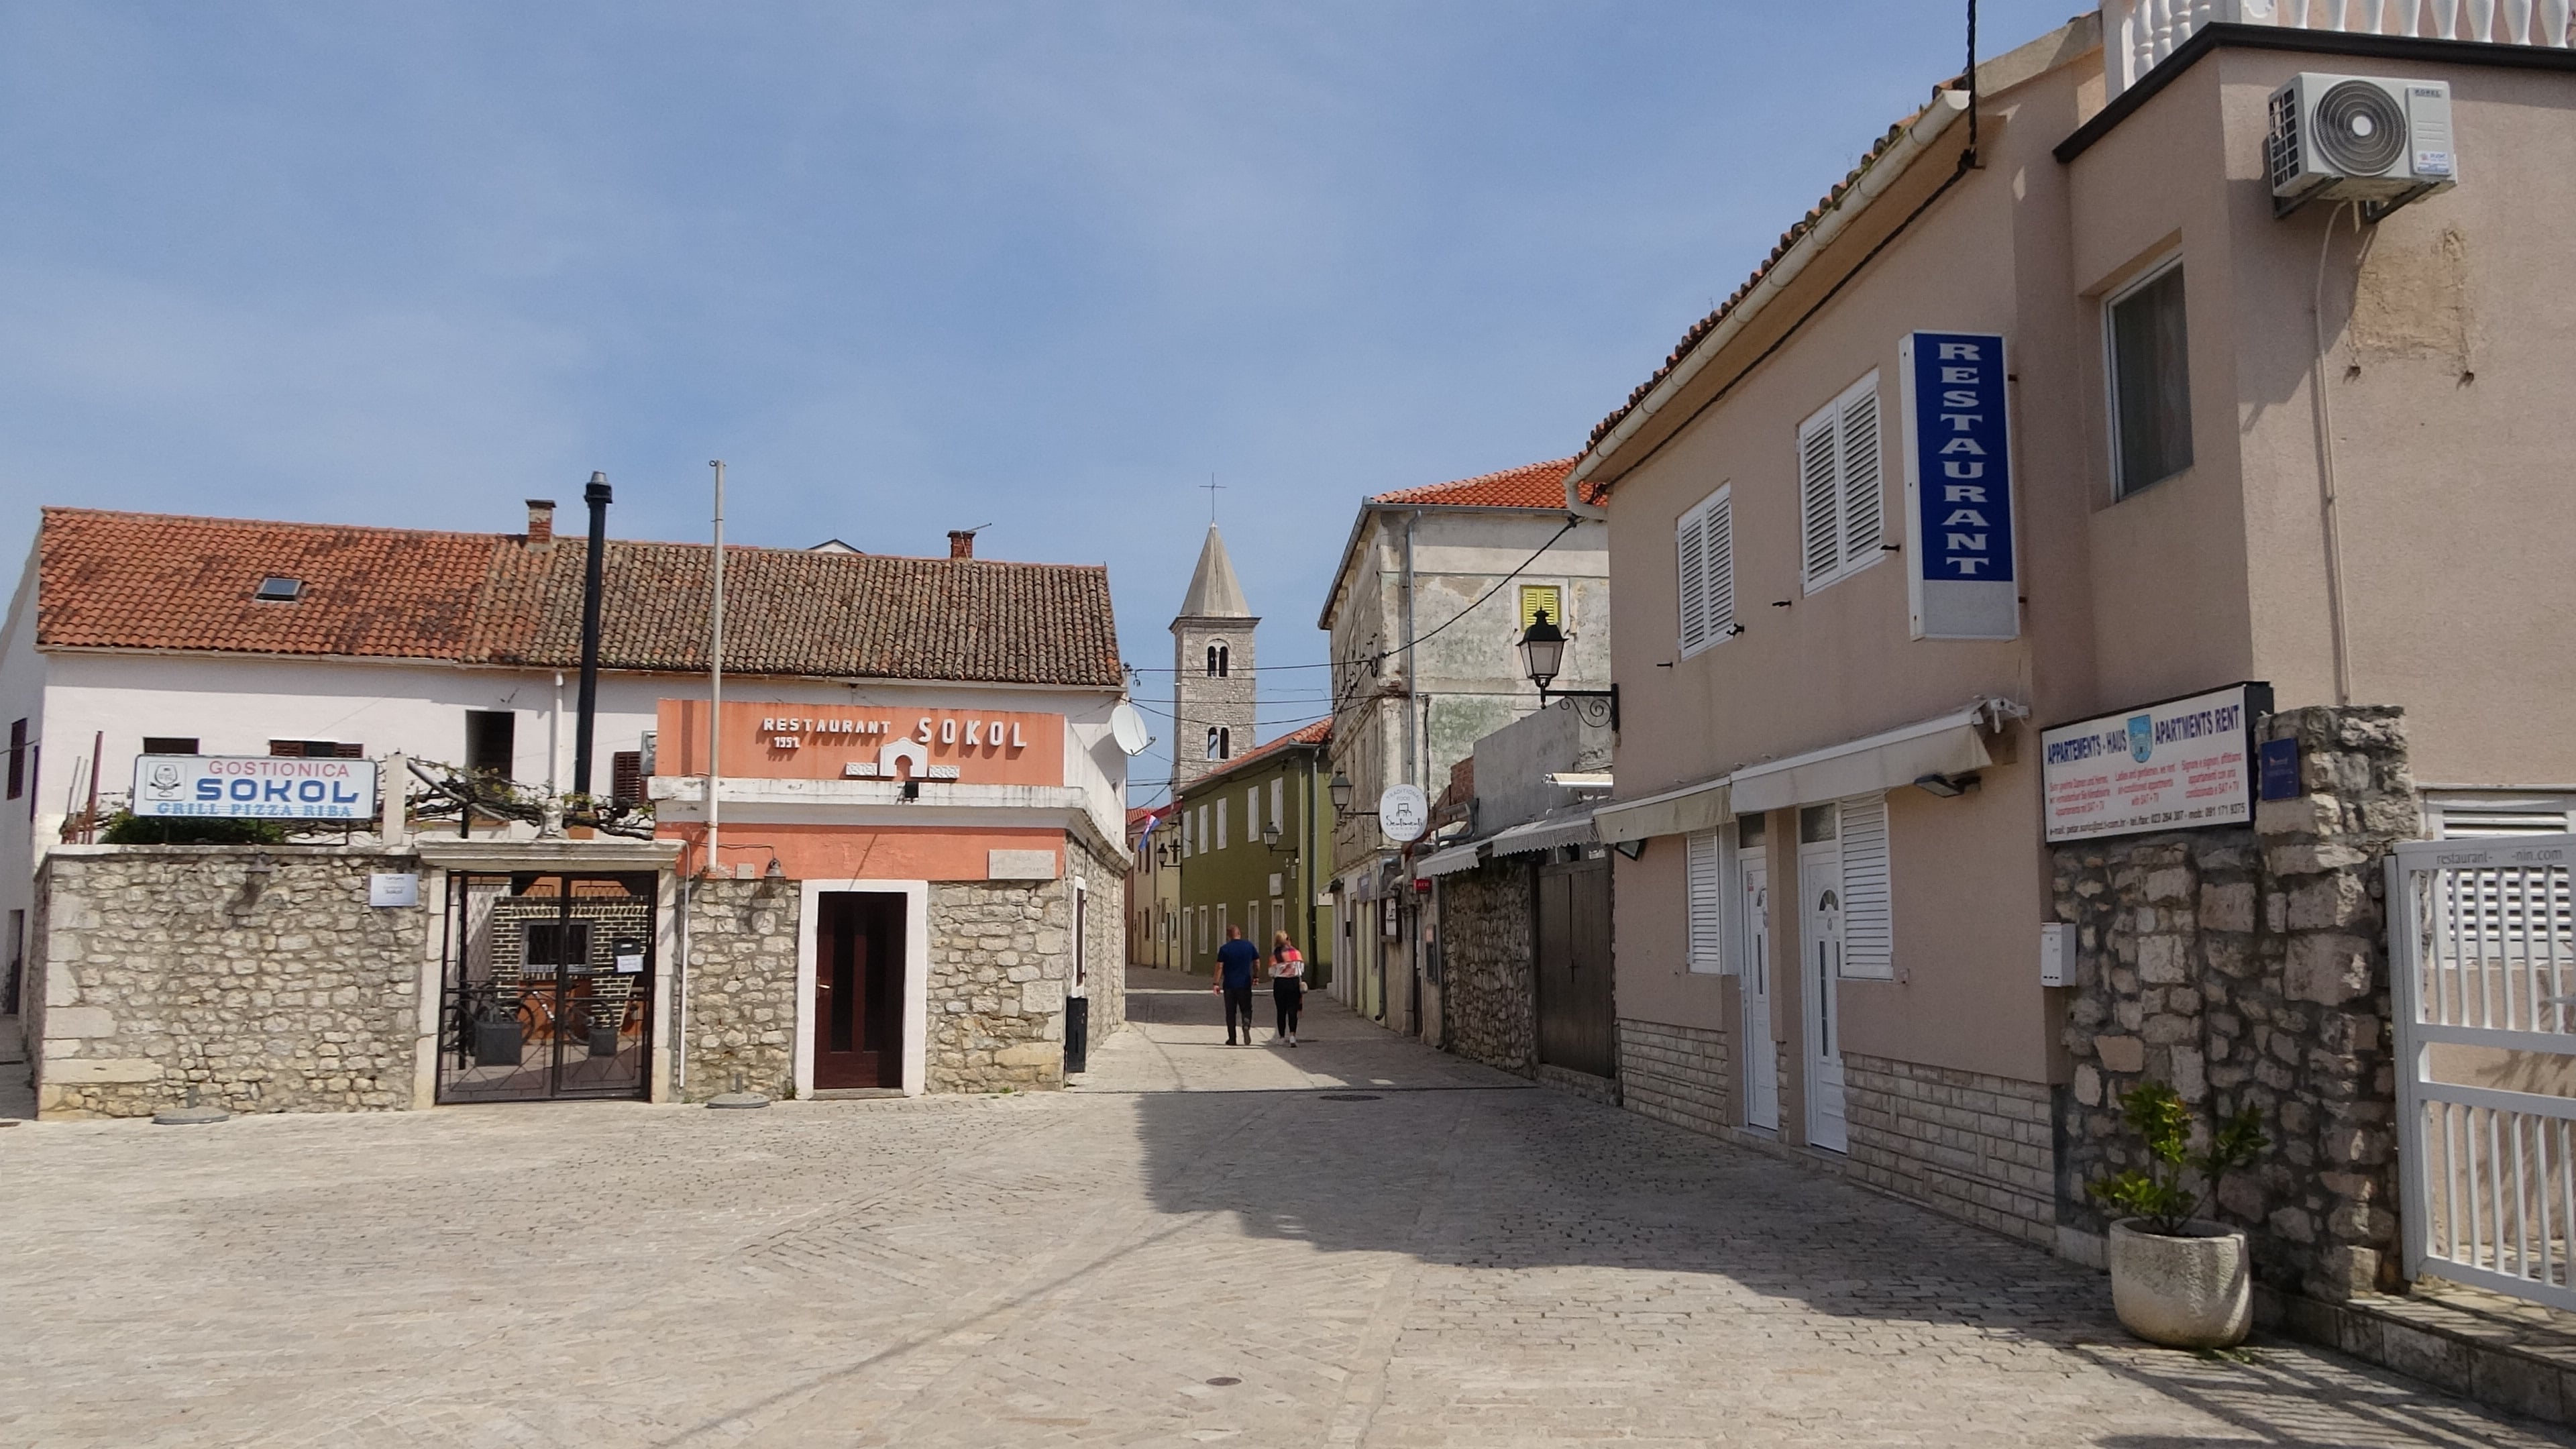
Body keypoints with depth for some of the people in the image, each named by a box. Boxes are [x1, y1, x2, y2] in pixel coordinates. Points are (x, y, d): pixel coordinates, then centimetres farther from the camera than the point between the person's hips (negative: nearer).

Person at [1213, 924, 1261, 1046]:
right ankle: (1246, 1026, -19)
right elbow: (1257, 963, 8)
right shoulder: (1249, 946, 2)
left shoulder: (1224, 949, -4)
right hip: (1245, 984, 1)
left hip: (1229, 985, -1)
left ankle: (1232, 1039, 9)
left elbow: (1220, 967, -7)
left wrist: (1216, 983, -4)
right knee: (1246, 1009, 10)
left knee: (1231, 1012, 8)